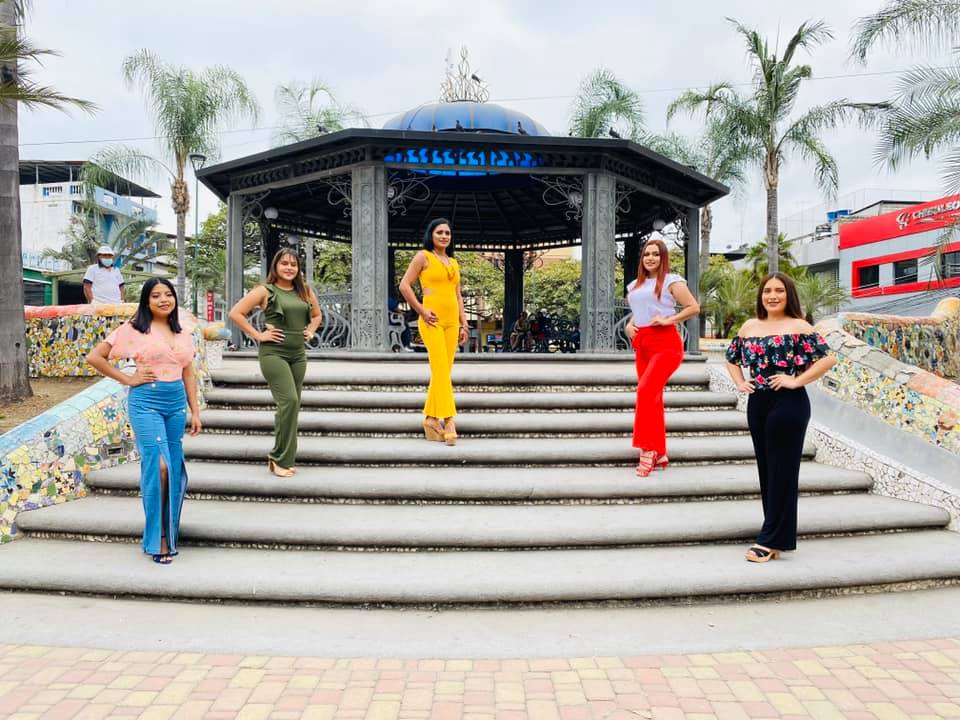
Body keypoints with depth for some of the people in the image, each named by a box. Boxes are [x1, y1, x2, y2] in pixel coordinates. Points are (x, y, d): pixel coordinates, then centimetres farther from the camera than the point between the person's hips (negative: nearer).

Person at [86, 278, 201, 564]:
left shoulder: (183, 334, 13)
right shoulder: (134, 328, -2)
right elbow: (94, 357, -1)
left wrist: (195, 412, 13)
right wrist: (127, 379, -4)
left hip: (176, 403, 5)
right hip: (146, 402, -5)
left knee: (175, 469, 7)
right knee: (158, 465, -13)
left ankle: (170, 532, 21)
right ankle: (158, 538, 0)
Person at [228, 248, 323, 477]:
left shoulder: (306, 291, 11)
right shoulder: (265, 291, -3)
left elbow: (317, 315, 28)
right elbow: (235, 313, -6)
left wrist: (310, 331, 10)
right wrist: (257, 335, -10)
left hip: (298, 353, 6)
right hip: (273, 352, -6)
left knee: (291, 405, 8)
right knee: (289, 401, -17)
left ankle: (279, 457, 20)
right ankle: (281, 459, -5)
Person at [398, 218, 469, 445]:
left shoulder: (453, 263, 20)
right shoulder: (423, 257, 2)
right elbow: (404, 285, -5)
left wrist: (463, 324, 13)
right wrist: (421, 311, -10)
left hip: (451, 322, 6)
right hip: (432, 321, -6)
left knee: (443, 372, 5)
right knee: (441, 370, -13)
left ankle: (431, 418, 15)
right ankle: (448, 421, -14)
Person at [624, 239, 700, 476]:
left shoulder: (671, 281, 0)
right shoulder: (635, 285, 19)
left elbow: (694, 307, -4)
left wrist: (668, 319, -13)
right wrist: (630, 325, 10)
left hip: (665, 342, -7)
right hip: (642, 345, 7)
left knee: (645, 390, -22)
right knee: (653, 398, 7)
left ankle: (647, 450, -17)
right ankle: (660, 454, 14)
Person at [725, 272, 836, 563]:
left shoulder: (798, 327, -6)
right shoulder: (749, 327, 11)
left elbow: (828, 358, -14)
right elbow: (731, 358, 23)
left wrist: (796, 380, -15)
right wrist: (740, 383, 9)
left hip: (788, 404, -6)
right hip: (757, 404, 6)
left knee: (782, 470, 0)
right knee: (766, 470, 10)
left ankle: (771, 540, 6)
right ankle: (776, 536, 23)